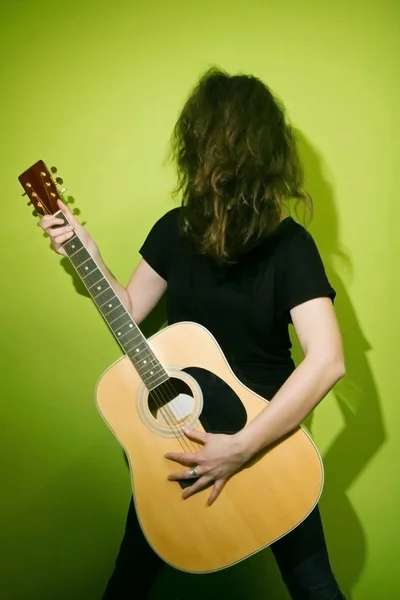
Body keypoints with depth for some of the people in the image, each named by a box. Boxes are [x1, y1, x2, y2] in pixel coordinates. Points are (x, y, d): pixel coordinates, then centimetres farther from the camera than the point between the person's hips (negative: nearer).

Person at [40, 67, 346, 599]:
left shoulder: (290, 246, -21)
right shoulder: (173, 230, -8)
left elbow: (327, 362, -32)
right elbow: (129, 312, 4)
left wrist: (241, 448, -34)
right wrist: (88, 254, -8)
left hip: (266, 438, -3)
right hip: (176, 435, 3)